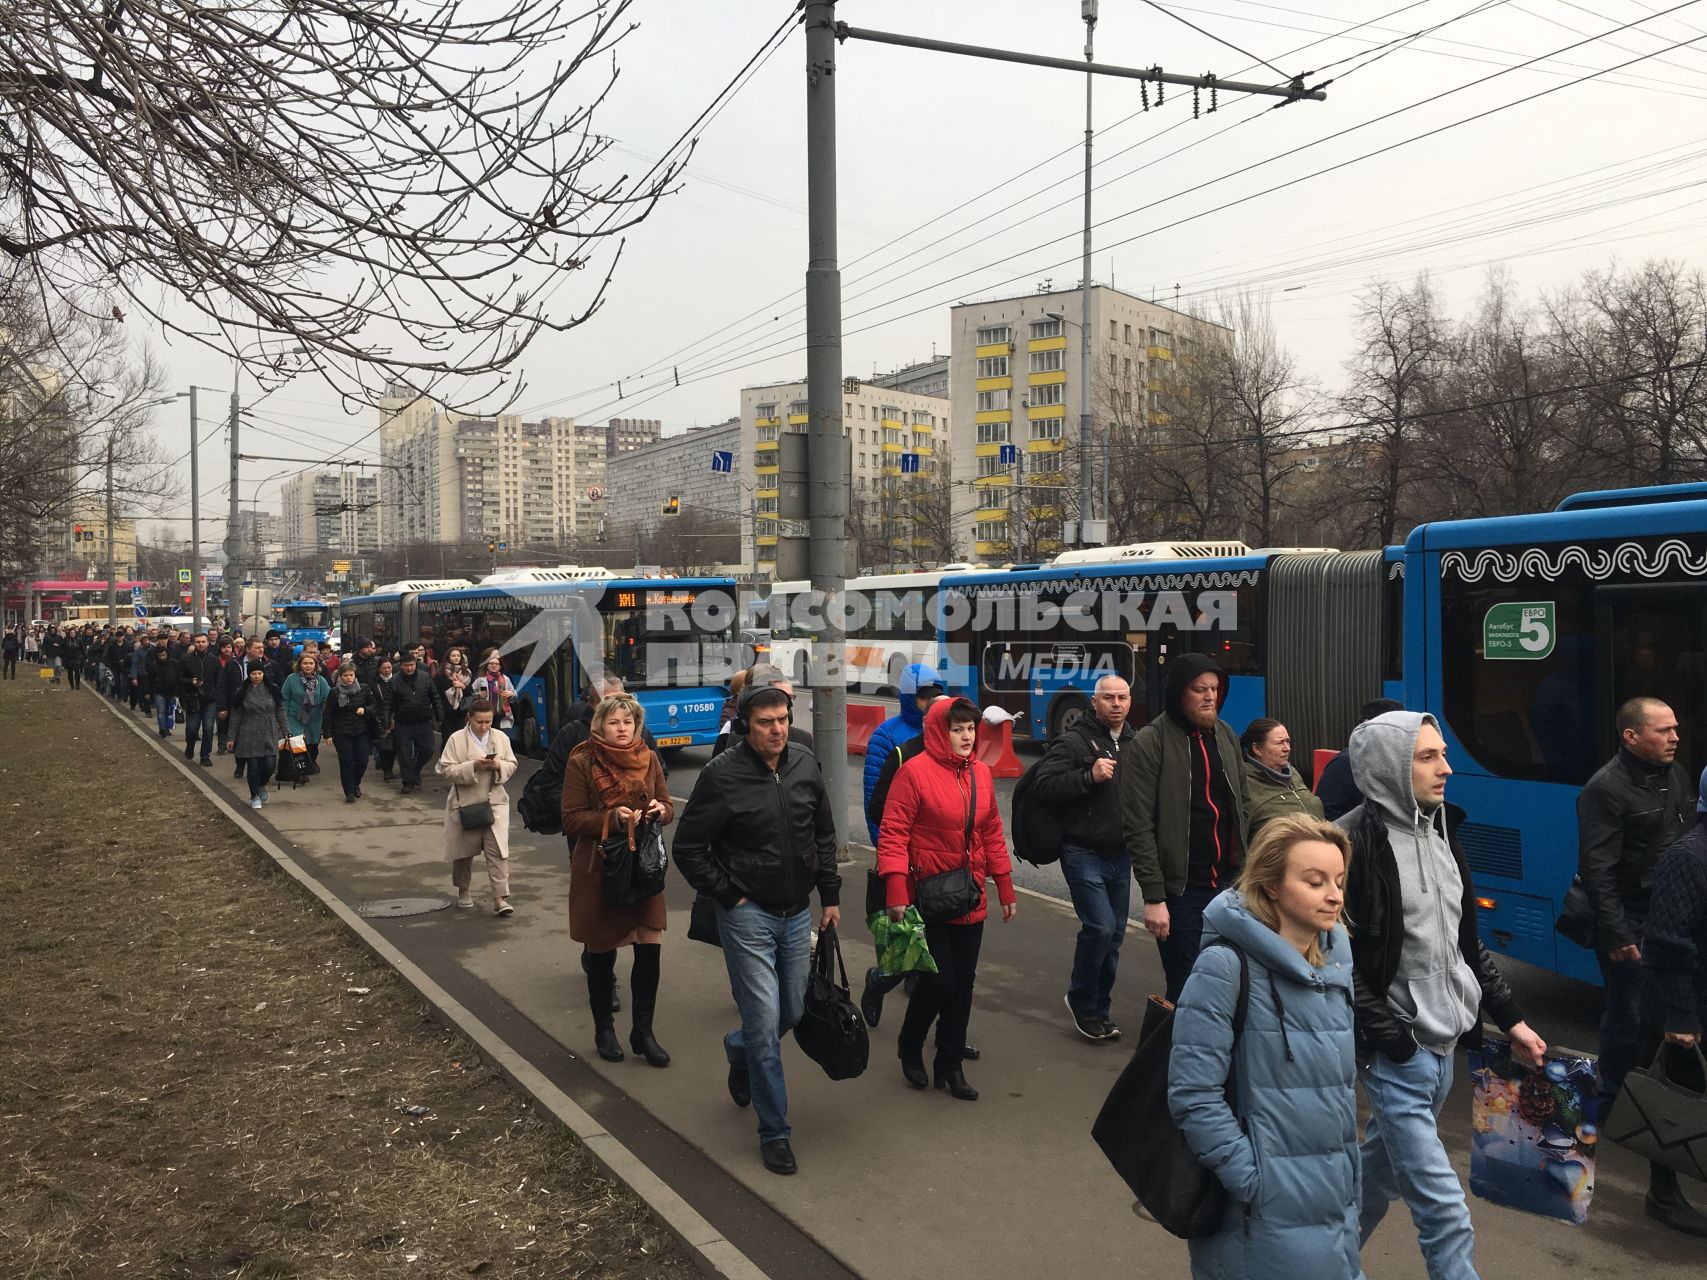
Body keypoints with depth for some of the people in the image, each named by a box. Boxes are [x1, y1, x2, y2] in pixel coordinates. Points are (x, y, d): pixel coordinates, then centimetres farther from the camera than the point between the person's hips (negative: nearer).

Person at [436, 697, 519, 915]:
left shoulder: (501, 738, 5)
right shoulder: (456, 739, -5)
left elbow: (512, 766, 8)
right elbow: (446, 769, -10)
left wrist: (499, 765, -14)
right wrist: (473, 766, -22)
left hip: (495, 802, 1)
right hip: (465, 803, -1)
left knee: (498, 850, -9)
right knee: (464, 850, 13)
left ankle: (500, 898, -9)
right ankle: (463, 891, 35)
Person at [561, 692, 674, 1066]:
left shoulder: (648, 758, 6)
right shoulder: (581, 763, -7)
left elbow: (668, 808, 12)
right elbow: (571, 820, -9)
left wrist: (660, 810, -11)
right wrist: (612, 819, -23)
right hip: (598, 869, -3)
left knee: (650, 949, -2)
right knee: (601, 953, 9)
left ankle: (643, 1031, 15)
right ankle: (604, 1030, 28)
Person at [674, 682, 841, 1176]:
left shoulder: (804, 765, 1)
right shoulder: (722, 775, -15)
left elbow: (824, 834, 13)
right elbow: (688, 848, -9)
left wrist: (830, 895, 10)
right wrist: (730, 897, -9)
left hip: (798, 913, 5)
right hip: (748, 914, -5)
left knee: (793, 1013, 15)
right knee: (765, 1022, -5)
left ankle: (739, 1051, 47)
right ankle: (774, 1132, 9)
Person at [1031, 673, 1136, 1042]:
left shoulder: (1137, 743, 11)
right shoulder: (1073, 741, -9)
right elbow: (1043, 785, -19)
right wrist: (1089, 776, -27)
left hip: (1121, 855, 6)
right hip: (1084, 854, -6)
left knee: (1114, 935, 10)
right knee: (1100, 927, -14)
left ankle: (1099, 1010, 24)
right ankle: (1080, 1000, 8)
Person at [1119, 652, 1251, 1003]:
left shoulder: (1225, 735, 9)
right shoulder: (1150, 743, -10)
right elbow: (1138, 826, -12)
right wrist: (1153, 896, -15)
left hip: (1229, 882, 5)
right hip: (1180, 890, -5)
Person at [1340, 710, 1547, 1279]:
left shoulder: (1440, 829, 8)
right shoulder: (1355, 842, -18)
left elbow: (1464, 939, 16)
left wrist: (1510, 1017, 14)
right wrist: (1393, 1039, -17)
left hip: (1443, 1043, 8)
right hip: (1397, 1054, -8)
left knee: (1381, 1169, 21)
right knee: (1444, 1210, -4)